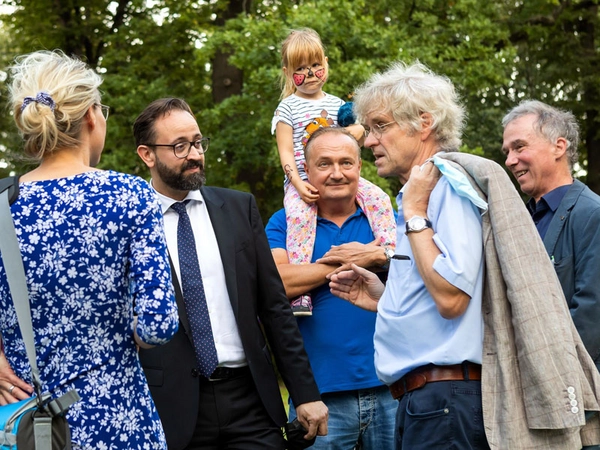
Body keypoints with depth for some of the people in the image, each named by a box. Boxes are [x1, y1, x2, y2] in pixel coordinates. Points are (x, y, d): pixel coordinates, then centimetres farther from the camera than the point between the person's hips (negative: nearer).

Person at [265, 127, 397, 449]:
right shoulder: (285, 224, 6)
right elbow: (274, 284, -12)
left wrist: (377, 256, -17)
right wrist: (353, 261, -7)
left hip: (389, 389, 2)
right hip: (320, 395, -2)